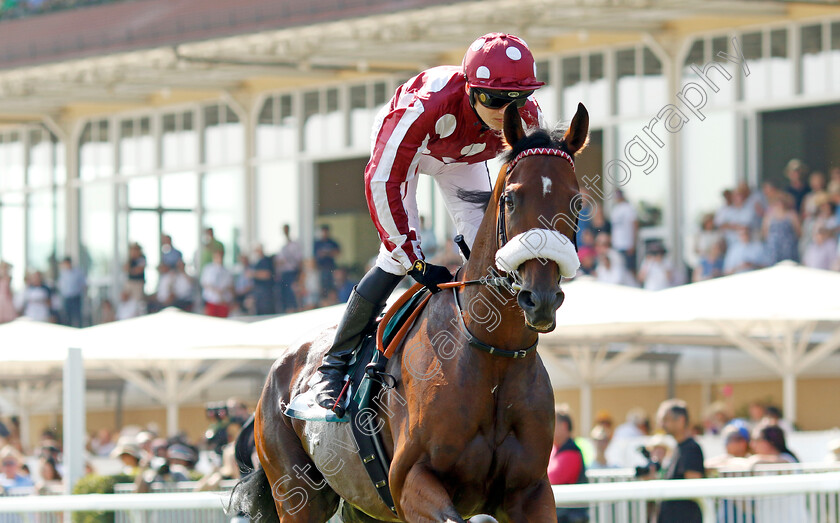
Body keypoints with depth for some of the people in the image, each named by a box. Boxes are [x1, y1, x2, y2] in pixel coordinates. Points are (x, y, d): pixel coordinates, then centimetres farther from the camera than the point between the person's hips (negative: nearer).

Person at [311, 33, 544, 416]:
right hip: (398, 148, -5)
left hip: (461, 160, 5)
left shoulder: (526, 119, -32)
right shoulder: (428, 105, -47)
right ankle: (336, 363, -3)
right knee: (397, 260, -16)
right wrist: (415, 261, -37)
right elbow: (384, 182, -40)